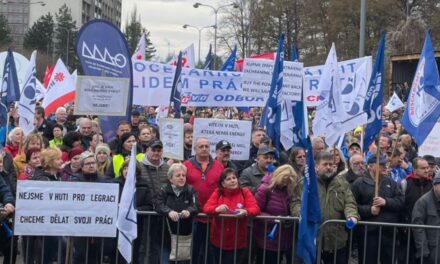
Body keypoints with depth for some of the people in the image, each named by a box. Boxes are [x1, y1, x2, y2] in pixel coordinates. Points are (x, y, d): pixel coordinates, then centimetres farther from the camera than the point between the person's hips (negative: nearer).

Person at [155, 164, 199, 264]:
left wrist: (189, 211, -32)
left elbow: (195, 206, -8)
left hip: (185, 234, 1)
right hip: (167, 234, -1)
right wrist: (169, 211, -33)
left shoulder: (191, 190, 6)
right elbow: (159, 205, -11)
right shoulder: (164, 190, 5)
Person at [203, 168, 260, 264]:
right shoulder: (218, 192, -1)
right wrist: (217, 209, -31)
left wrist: (245, 212, -34)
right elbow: (206, 208, -10)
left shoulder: (245, 192, -4)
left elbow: (255, 209, -12)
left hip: (237, 241, -2)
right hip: (218, 240, 2)